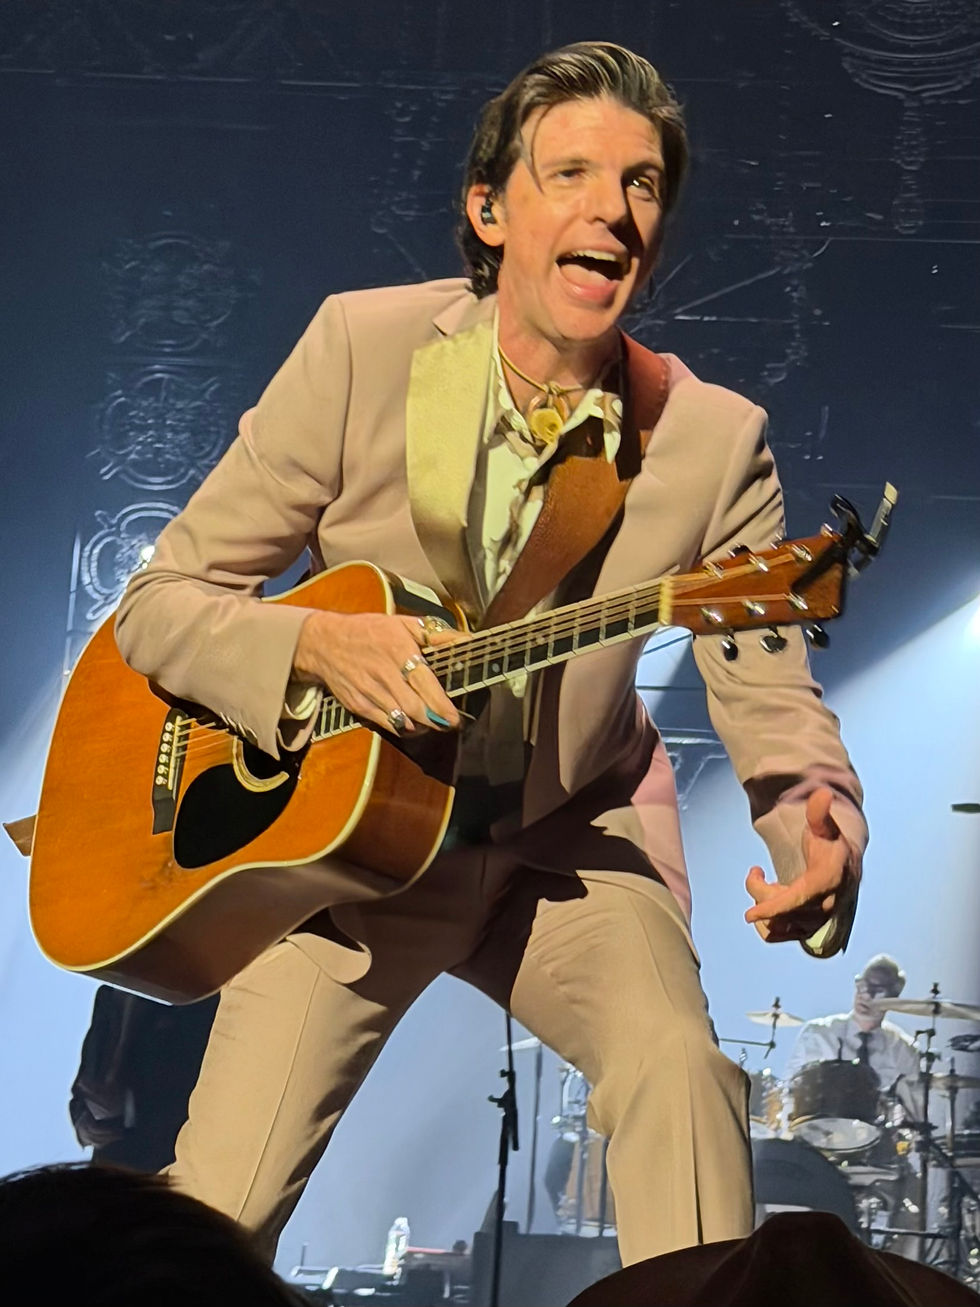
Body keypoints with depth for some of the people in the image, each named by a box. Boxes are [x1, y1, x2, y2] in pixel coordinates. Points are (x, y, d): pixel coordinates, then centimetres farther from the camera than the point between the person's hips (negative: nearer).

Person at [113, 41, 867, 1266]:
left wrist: (822, 841, -32)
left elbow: (771, 699, -10)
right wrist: (315, 642, -28)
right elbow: (155, 606, -8)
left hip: (573, 845, 1)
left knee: (676, 1058, -29)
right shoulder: (360, 349, -13)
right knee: (213, 1218, -12)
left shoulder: (713, 440, -11)